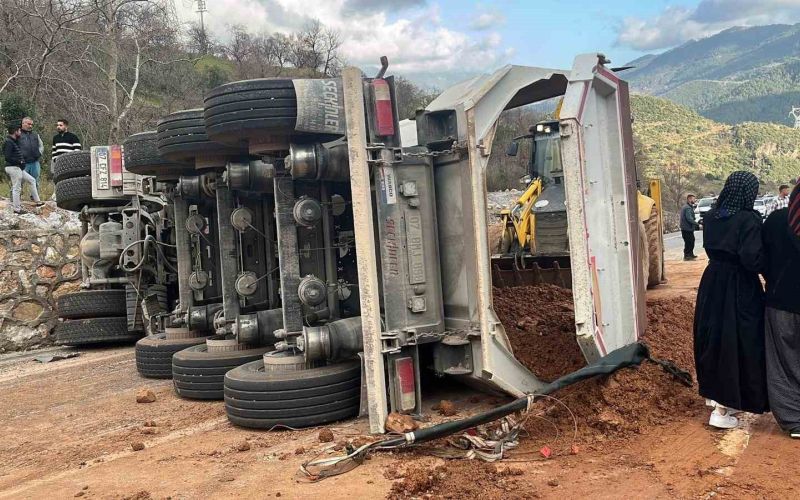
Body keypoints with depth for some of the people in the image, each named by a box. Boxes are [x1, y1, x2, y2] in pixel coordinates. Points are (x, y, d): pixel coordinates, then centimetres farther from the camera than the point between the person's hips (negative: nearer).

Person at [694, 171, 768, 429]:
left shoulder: (711, 216, 3)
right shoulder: (748, 220, -19)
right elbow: (753, 259, -23)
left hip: (712, 282, 7)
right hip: (739, 289, -7)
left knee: (714, 337, 19)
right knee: (738, 343, 1)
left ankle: (715, 394, 34)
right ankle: (721, 410, 4)